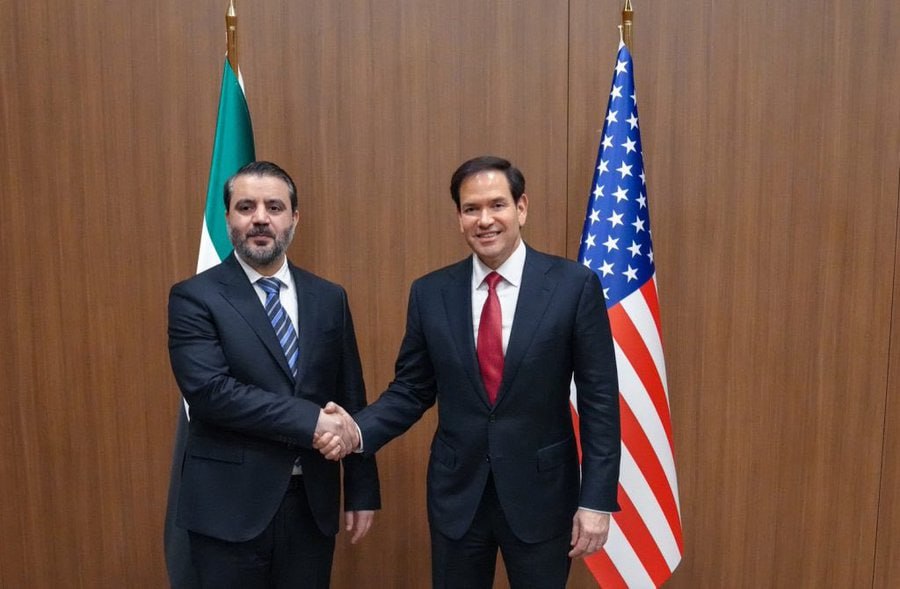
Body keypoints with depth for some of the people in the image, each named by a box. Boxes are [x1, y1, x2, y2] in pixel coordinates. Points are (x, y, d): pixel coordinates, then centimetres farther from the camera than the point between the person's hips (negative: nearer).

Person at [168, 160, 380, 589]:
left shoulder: (328, 298, 5)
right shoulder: (194, 297, -6)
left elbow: (351, 400, 7)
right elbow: (209, 390, -19)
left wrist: (362, 491, 7)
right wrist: (310, 420, -20)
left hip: (312, 502, 4)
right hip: (230, 506, -3)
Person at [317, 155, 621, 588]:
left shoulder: (574, 285, -9)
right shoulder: (430, 293, -1)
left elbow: (598, 398, -7)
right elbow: (411, 389, 4)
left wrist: (596, 500, -8)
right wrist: (358, 430, -14)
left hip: (541, 493, -2)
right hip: (456, 494, 2)